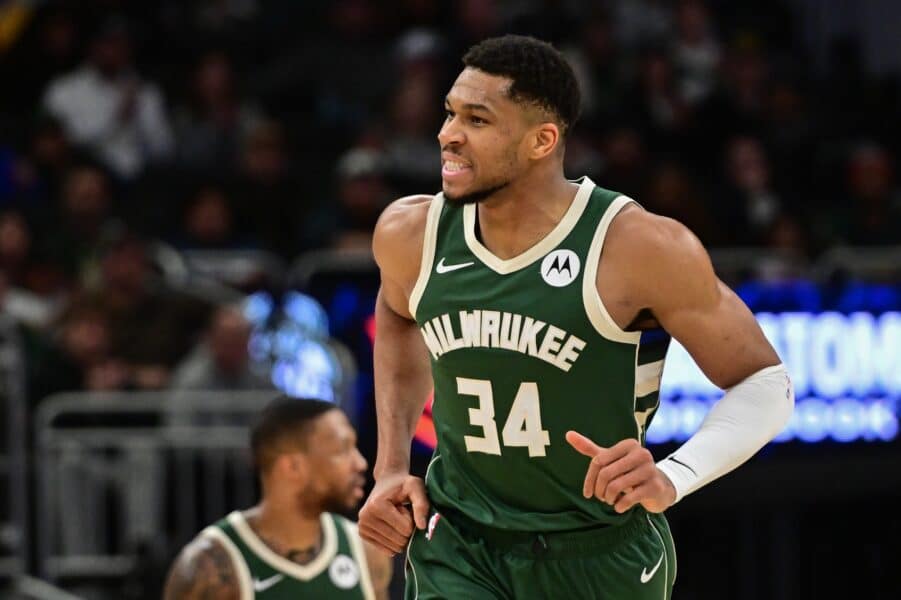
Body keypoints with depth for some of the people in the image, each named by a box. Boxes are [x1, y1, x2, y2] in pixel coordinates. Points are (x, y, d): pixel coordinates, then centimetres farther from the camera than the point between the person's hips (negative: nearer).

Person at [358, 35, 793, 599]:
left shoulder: (643, 248, -19)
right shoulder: (410, 234, -6)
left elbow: (764, 381, -10)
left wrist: (672, 479, -27)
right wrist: (392, 465, 11)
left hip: (600, 554, -2)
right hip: (457, 546, 2)